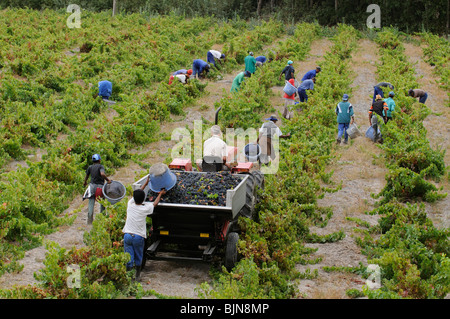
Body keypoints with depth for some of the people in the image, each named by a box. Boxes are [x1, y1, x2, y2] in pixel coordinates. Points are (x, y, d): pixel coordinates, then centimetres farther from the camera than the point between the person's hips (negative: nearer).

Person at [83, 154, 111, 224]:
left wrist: (85, 182, 37)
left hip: (92, 185, 3)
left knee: (91, 203, 1)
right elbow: (102, 174, -26)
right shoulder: (101, 166, -8)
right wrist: (108, 180, -17)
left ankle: (90, 220, -7)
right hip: (100, 186, -3)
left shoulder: (90, 167, 7)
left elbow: (87, 175, 19)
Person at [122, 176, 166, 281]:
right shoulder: (145, 208, -8)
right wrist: (160, 194, 31)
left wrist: (145, 183, 30)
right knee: (138, 258, 14)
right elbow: (155, 203, 13)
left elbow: (136, 194, 19)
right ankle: (137, 275, 24)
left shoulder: (130, 204, 0)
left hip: (127, 235, 2)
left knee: (129, 258, 3)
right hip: (138, 237, -2)